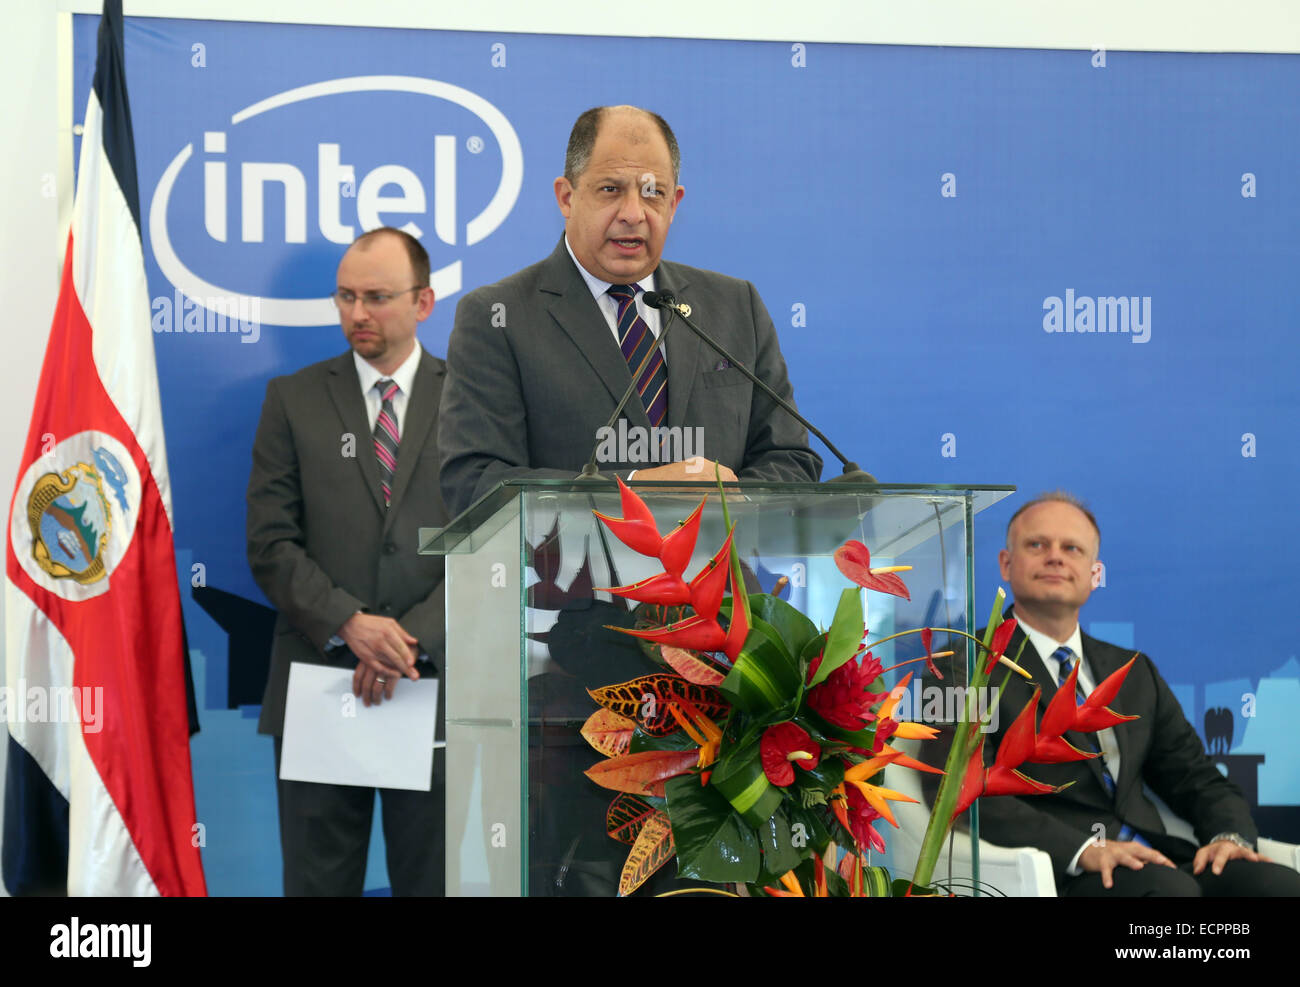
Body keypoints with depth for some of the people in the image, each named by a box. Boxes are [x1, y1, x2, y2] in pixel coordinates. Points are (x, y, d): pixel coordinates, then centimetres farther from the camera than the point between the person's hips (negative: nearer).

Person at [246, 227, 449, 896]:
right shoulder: (294, 400, 6)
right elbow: (270, 544, 0)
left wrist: (415, 641, -14)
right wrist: (350, 624, -15)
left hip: (433, 685, 0)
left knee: (429, 878, 8)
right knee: (318, 881, 5)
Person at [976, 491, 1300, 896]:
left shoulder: (1135, 672, 25)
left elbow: (1197, 778, 21)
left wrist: (1229, 836, -3)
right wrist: (1082, 850, -21)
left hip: (1153, 860, 6)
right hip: (1061, 874, -5)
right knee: (1172, 888, -36)